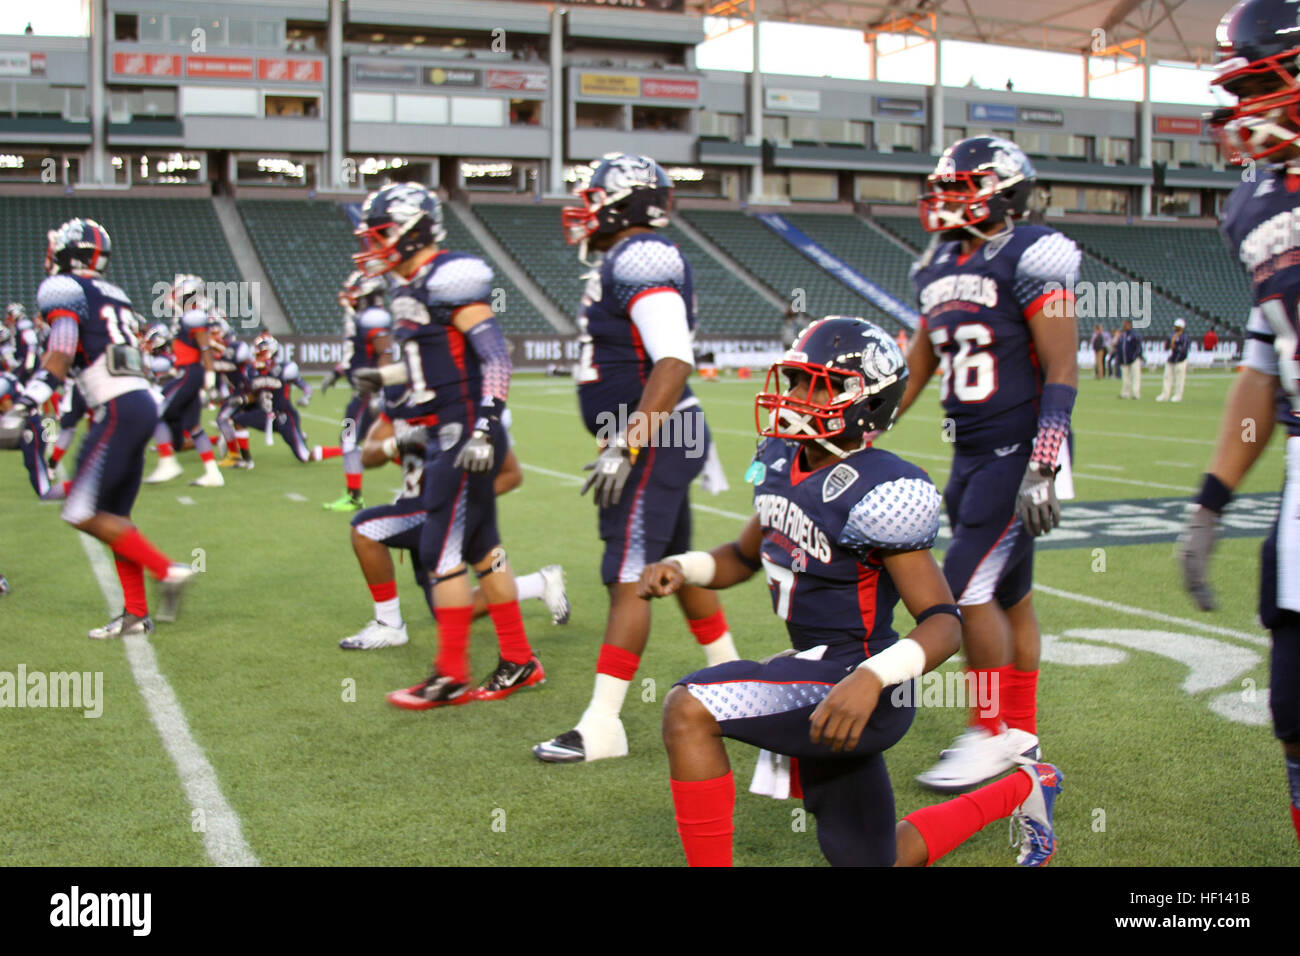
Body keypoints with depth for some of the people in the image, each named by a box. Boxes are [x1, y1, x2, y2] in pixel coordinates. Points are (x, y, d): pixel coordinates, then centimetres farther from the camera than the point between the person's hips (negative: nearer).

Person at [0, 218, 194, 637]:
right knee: (114, 516, 12)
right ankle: (135, 614, 12)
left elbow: (58, 359, -14)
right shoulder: (112, 294, 22)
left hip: (119, 410, -9)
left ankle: (167, 570, -9)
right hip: (142, 403, 9)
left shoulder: (62, 290, -3)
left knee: (84, 513, -6)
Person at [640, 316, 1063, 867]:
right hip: (814, 672, 9)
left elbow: (944, 622, -22)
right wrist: (680, 569, -1)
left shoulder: (878, 492, -21)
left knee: (689, 710, -25)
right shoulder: (782, 463, 4)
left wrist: (872, 677, -39)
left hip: (847, 687, -9)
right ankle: (1023, 790, 45)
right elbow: (745, 556, 20)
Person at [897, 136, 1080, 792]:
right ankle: (1021, 734, 24)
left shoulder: (1029, 259, -12)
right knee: (1009, 597, 14)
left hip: (1017, 453, -8)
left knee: (968, 588, -11)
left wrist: (1041, 472, -22)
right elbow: (917, 367, 19)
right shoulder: (940, 269, 12)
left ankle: (992, 734, 4)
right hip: (971, 457, 8)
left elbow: (1061, 371, -16)